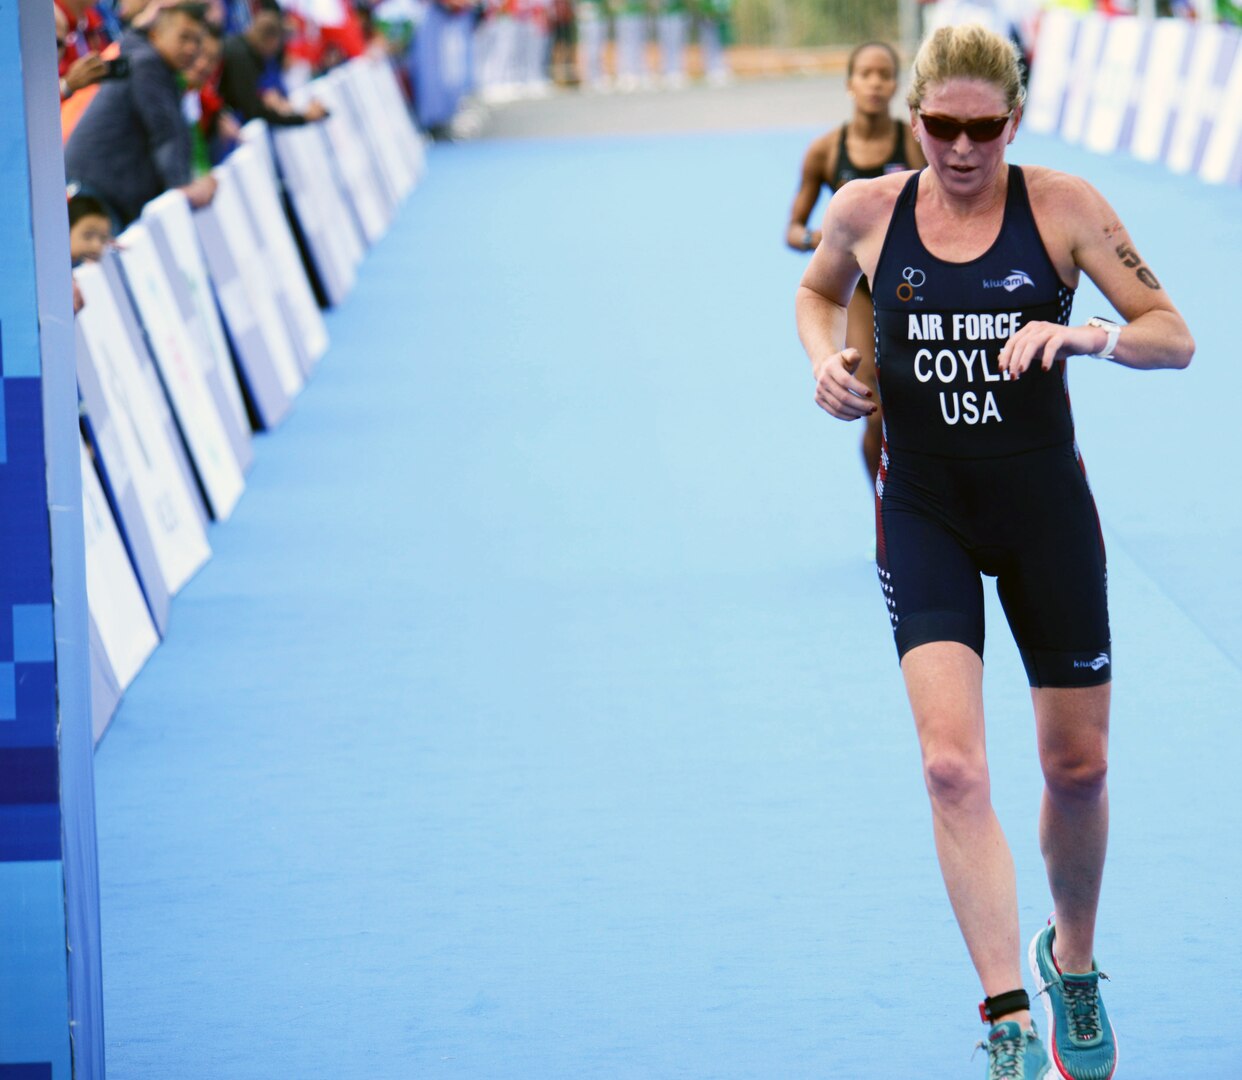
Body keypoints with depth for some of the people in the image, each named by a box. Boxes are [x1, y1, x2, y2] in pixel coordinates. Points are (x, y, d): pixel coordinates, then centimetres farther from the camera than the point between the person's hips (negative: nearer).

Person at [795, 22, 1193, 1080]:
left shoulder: (1061, 206, -8)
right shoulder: (868, 210, -3)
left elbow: (1175, 336, -9)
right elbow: (818, 290, 19)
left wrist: (1089, 334, -28)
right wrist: (828, 358, -1)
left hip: (1046, 510, 0)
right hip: (924, 512, 0)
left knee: (1078, 766, 10)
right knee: (952, 767, -16)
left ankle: (1072, 961, 38)